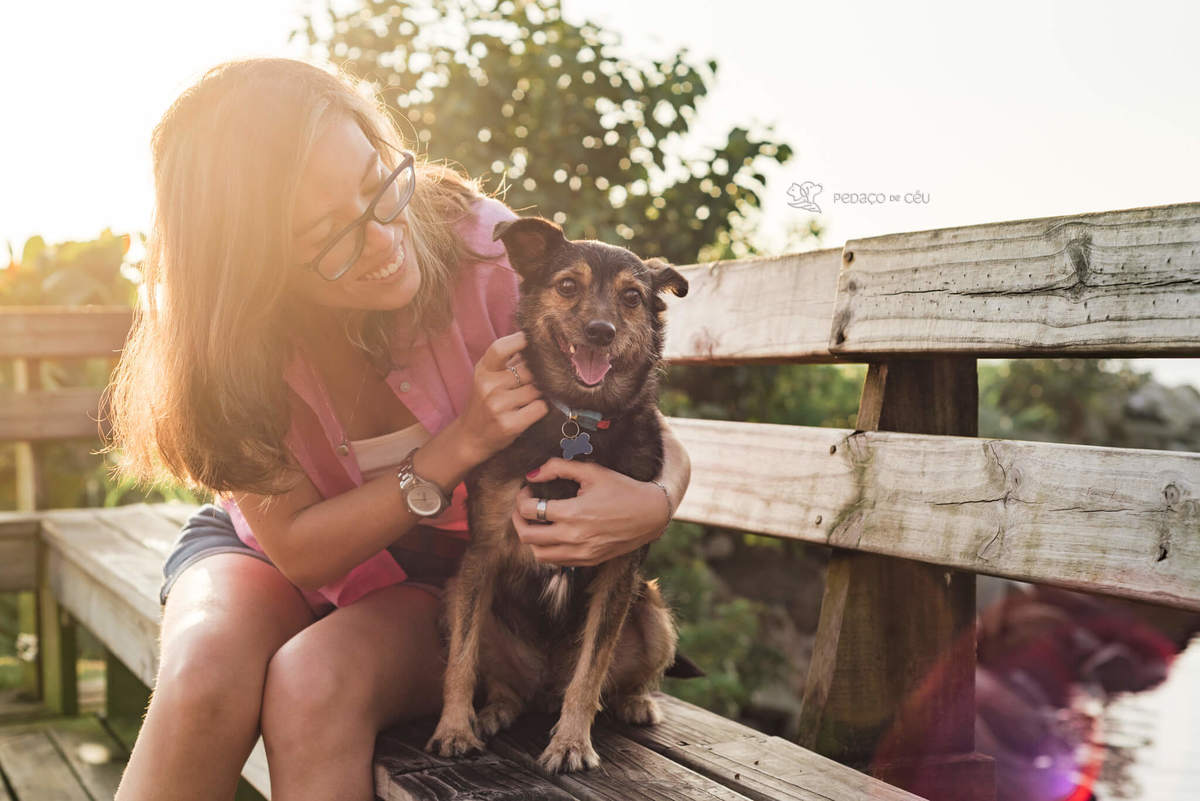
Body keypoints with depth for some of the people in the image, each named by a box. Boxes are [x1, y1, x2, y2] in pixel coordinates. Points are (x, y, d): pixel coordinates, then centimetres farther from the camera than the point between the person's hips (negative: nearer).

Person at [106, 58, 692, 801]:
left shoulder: (482, 246, -25)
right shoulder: (215, 326, -22)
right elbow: (297, 546, -18)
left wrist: (653, 504, -39)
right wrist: (460, 446, -30)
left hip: (444, 574, -1)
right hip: (274, 550, 1)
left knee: (315, 682, -34)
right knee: (204, 674, -32)